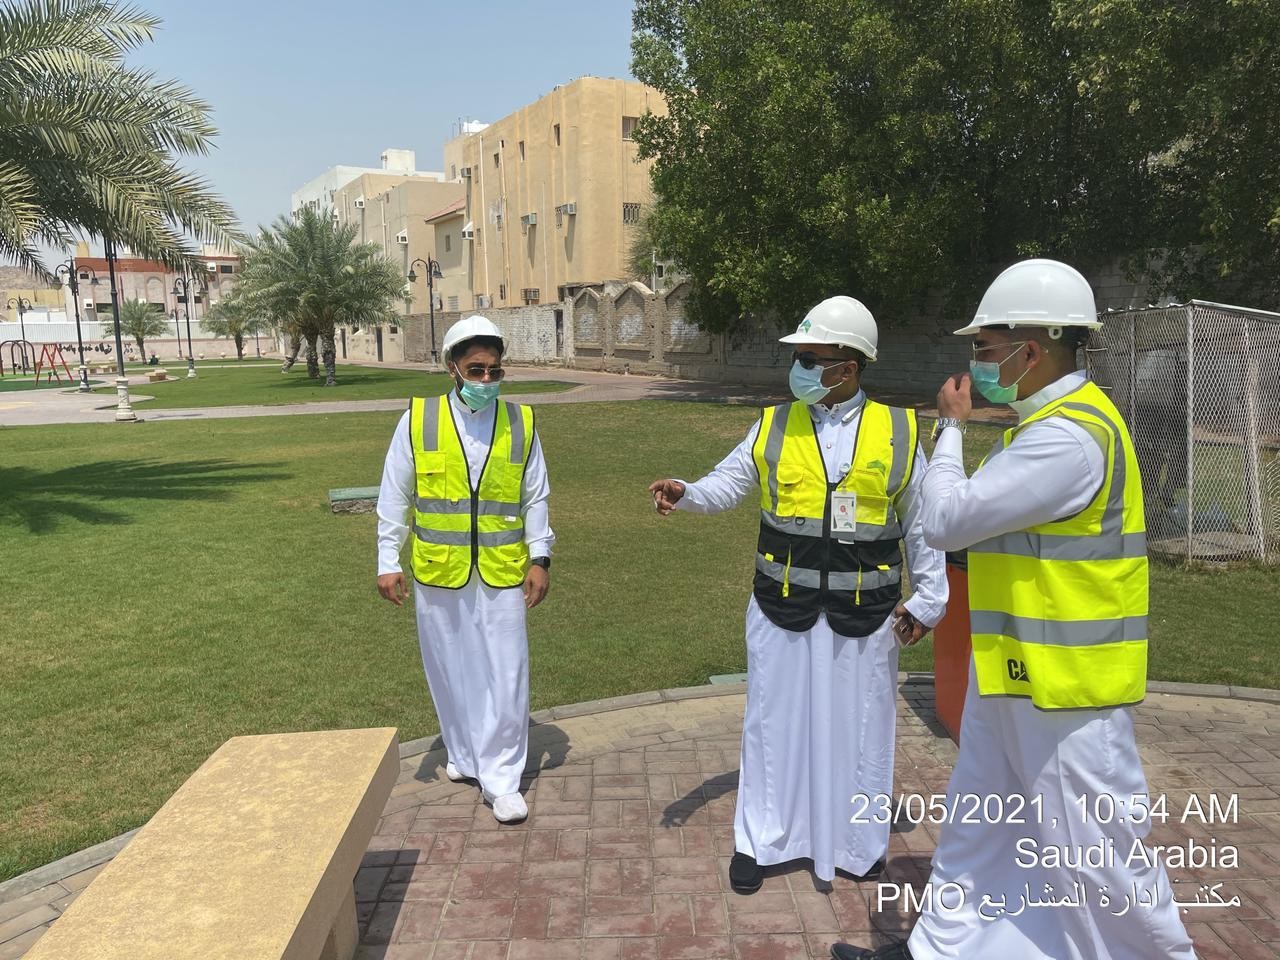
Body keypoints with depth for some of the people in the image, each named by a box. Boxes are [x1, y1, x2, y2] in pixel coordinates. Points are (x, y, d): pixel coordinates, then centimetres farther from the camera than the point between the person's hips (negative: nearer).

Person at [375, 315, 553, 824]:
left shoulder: (521, 423, 1)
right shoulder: (418, 420, -3)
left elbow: (535, 498, 7)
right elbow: (394, 498, 2)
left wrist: (540, 557, 2)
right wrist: (388, 562, 1)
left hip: (503, 572, 0)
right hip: (438, 572, 0)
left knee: (506, 673, 0)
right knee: (451, 668, 14)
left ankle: (500, 777, 14)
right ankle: (465, 754, 36)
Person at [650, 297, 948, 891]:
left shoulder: (897, 432, -1)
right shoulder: (774, 426, 2)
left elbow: (924, 524, 4)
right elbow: (728, 483, 4)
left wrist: (928, 600, 3)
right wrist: (686, 494, -17)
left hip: (864, 613, 0)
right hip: (781, 607, 1)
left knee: (858, 725, 12)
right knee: (774, 721, 10)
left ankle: (858, 844, 34)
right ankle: (759, 841, 27)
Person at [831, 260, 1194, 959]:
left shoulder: (1068, 436, -24)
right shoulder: (1052, 420, 11)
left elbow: (946, 520, -24)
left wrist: (951, 427, -11)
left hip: (1063, 687, -10)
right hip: (1016, 675, 10)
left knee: (1092, 848, 8)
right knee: (978, 829, 19)